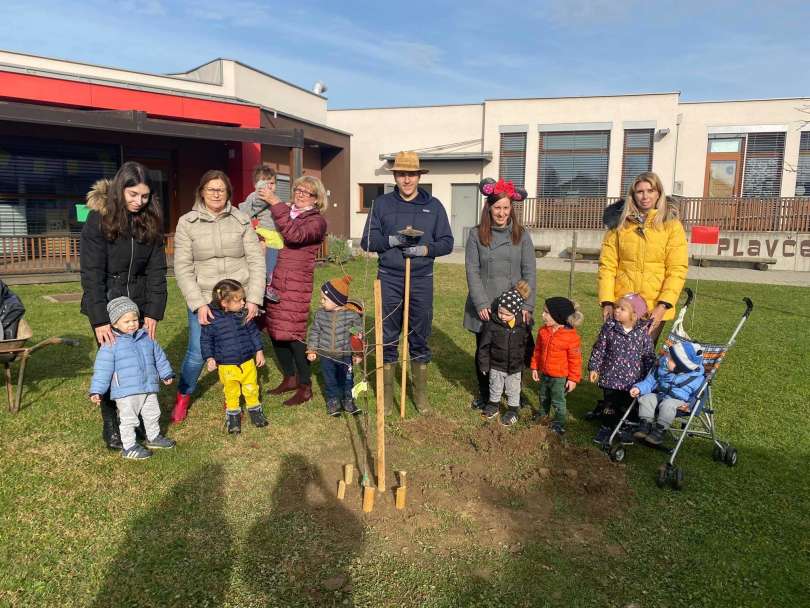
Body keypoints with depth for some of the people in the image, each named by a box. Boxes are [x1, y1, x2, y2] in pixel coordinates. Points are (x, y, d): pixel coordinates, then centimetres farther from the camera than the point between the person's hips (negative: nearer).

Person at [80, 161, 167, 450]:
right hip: (106, 302, -3)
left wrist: (154, 312, -10)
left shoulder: (151, 220, -2)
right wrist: (100, 320, -22)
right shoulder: (99, 219, -13)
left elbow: (156, 269, -2)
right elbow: (92, 273, -16)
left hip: (139, 303, 3)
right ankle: (111, 426, 16)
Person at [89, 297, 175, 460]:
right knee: (129, 420, 3)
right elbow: (103, 368, -11)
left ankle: (153, 438, 40)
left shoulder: (146, 337, 5)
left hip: (149, 388, 6)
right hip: (126, 392, -6)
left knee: (152, 414, 20)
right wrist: (97, 391, -14)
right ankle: (128, 448, 17)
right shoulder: (111, 344, -11)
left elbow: (159, 356, 17)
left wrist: (166, 373, 22)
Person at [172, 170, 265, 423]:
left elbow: (256, 261, 0)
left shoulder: (241, 220, 1)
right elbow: (183, 268, -3)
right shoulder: (187, 223, 0)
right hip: (203, 300, -1)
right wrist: (198, 304, -11)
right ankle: (183, 397, 25)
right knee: (197, 352, -3)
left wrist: (254, 299, -7)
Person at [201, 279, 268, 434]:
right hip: (227, 366, -2)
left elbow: (254, 333, 7)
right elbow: (205, 340, -4)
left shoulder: (244, 314, -6)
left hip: (247, 362, 3)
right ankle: (233, 415, 33)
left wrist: (259, 351, 7)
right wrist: (209, 358, -12)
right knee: (231, 393, 13)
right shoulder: (213, 319, -15)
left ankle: (255, 410, 37)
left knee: (251, 389, 16)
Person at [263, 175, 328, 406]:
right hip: (274, 279, 7)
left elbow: (294, 235, -21)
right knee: (275, 330, 10)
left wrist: (275, 204, -19)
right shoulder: (286, 213, 18)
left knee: (293, 333, -7)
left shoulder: (317, 221, -2)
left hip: (296, 282, -7)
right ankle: (290, 378, 27)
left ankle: (305, 387, 6)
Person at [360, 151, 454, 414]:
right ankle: (387, 391, 18)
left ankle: (420, 391, 22)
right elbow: (367, 241, 1)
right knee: (388, 337, 6)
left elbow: (446, 242, 4)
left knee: (419, 338, 9)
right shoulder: (382, 204, 5)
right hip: (389, 279, 0)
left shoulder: (433, 205, 6)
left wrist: (424, 249, -15)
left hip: (421, 280, 1)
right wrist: (392, 240, -16)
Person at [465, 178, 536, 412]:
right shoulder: (476, 234, 0)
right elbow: (472, 271, -4)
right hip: (484, 308, 0)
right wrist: (481, 304, -12)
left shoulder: (522, 235, 3)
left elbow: (529, 272, 0)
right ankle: (484, 392, 31)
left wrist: (527, 306, -8)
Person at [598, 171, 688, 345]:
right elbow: (607, 265, 0)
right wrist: (607, 302, -9)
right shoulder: (619, 223, 3)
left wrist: (663, 305, -15)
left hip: (655, 308, -1)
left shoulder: (671, 225, 1)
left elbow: (677, 270, -5)